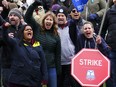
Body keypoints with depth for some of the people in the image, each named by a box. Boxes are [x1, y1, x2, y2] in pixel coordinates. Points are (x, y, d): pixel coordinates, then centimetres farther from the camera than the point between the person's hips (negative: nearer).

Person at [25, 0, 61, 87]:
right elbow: (28, 16, -7)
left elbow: (58, 54, 8)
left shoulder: (56, 36, 7)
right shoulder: (37, 29, 3)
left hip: (51, 67, 2)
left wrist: (58, 70, 4)